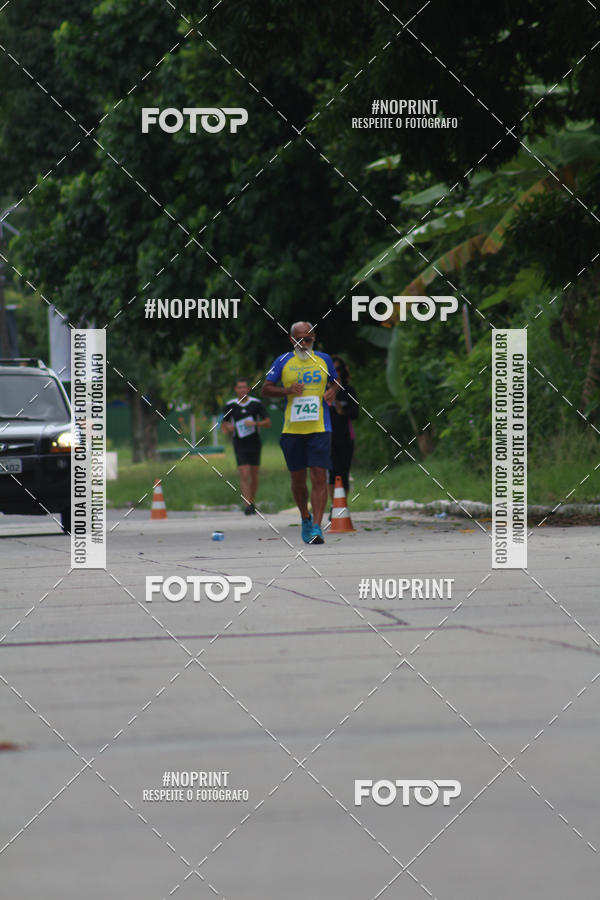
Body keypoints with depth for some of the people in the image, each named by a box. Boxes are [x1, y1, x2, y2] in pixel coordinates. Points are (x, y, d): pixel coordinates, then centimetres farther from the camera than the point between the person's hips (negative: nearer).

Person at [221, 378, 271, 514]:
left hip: (254, 444, 1)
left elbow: (268, 423, 1)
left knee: (254, 476, 8)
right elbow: (224, 424, 13)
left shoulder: (256, 403, 0)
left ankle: (252, 502, 26)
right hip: (240, 445, -1)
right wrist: (228, 428, -10)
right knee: (244, 475, -12)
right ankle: (247, 505, -17)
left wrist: (255, 423, -17)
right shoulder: (229, 405, 1)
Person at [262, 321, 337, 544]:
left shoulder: (323, 360, 10)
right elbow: (265, 389, 5)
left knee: (319, 476, -12)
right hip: (292, 430, 0)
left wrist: (332, 391, 1)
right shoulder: (283, 361, 5)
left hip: (319, 428, 0)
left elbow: (334, 382, 25)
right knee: (297, 478, 8)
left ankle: (316, 527, -14)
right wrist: (287, 391, -13)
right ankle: (305, 518, 32)